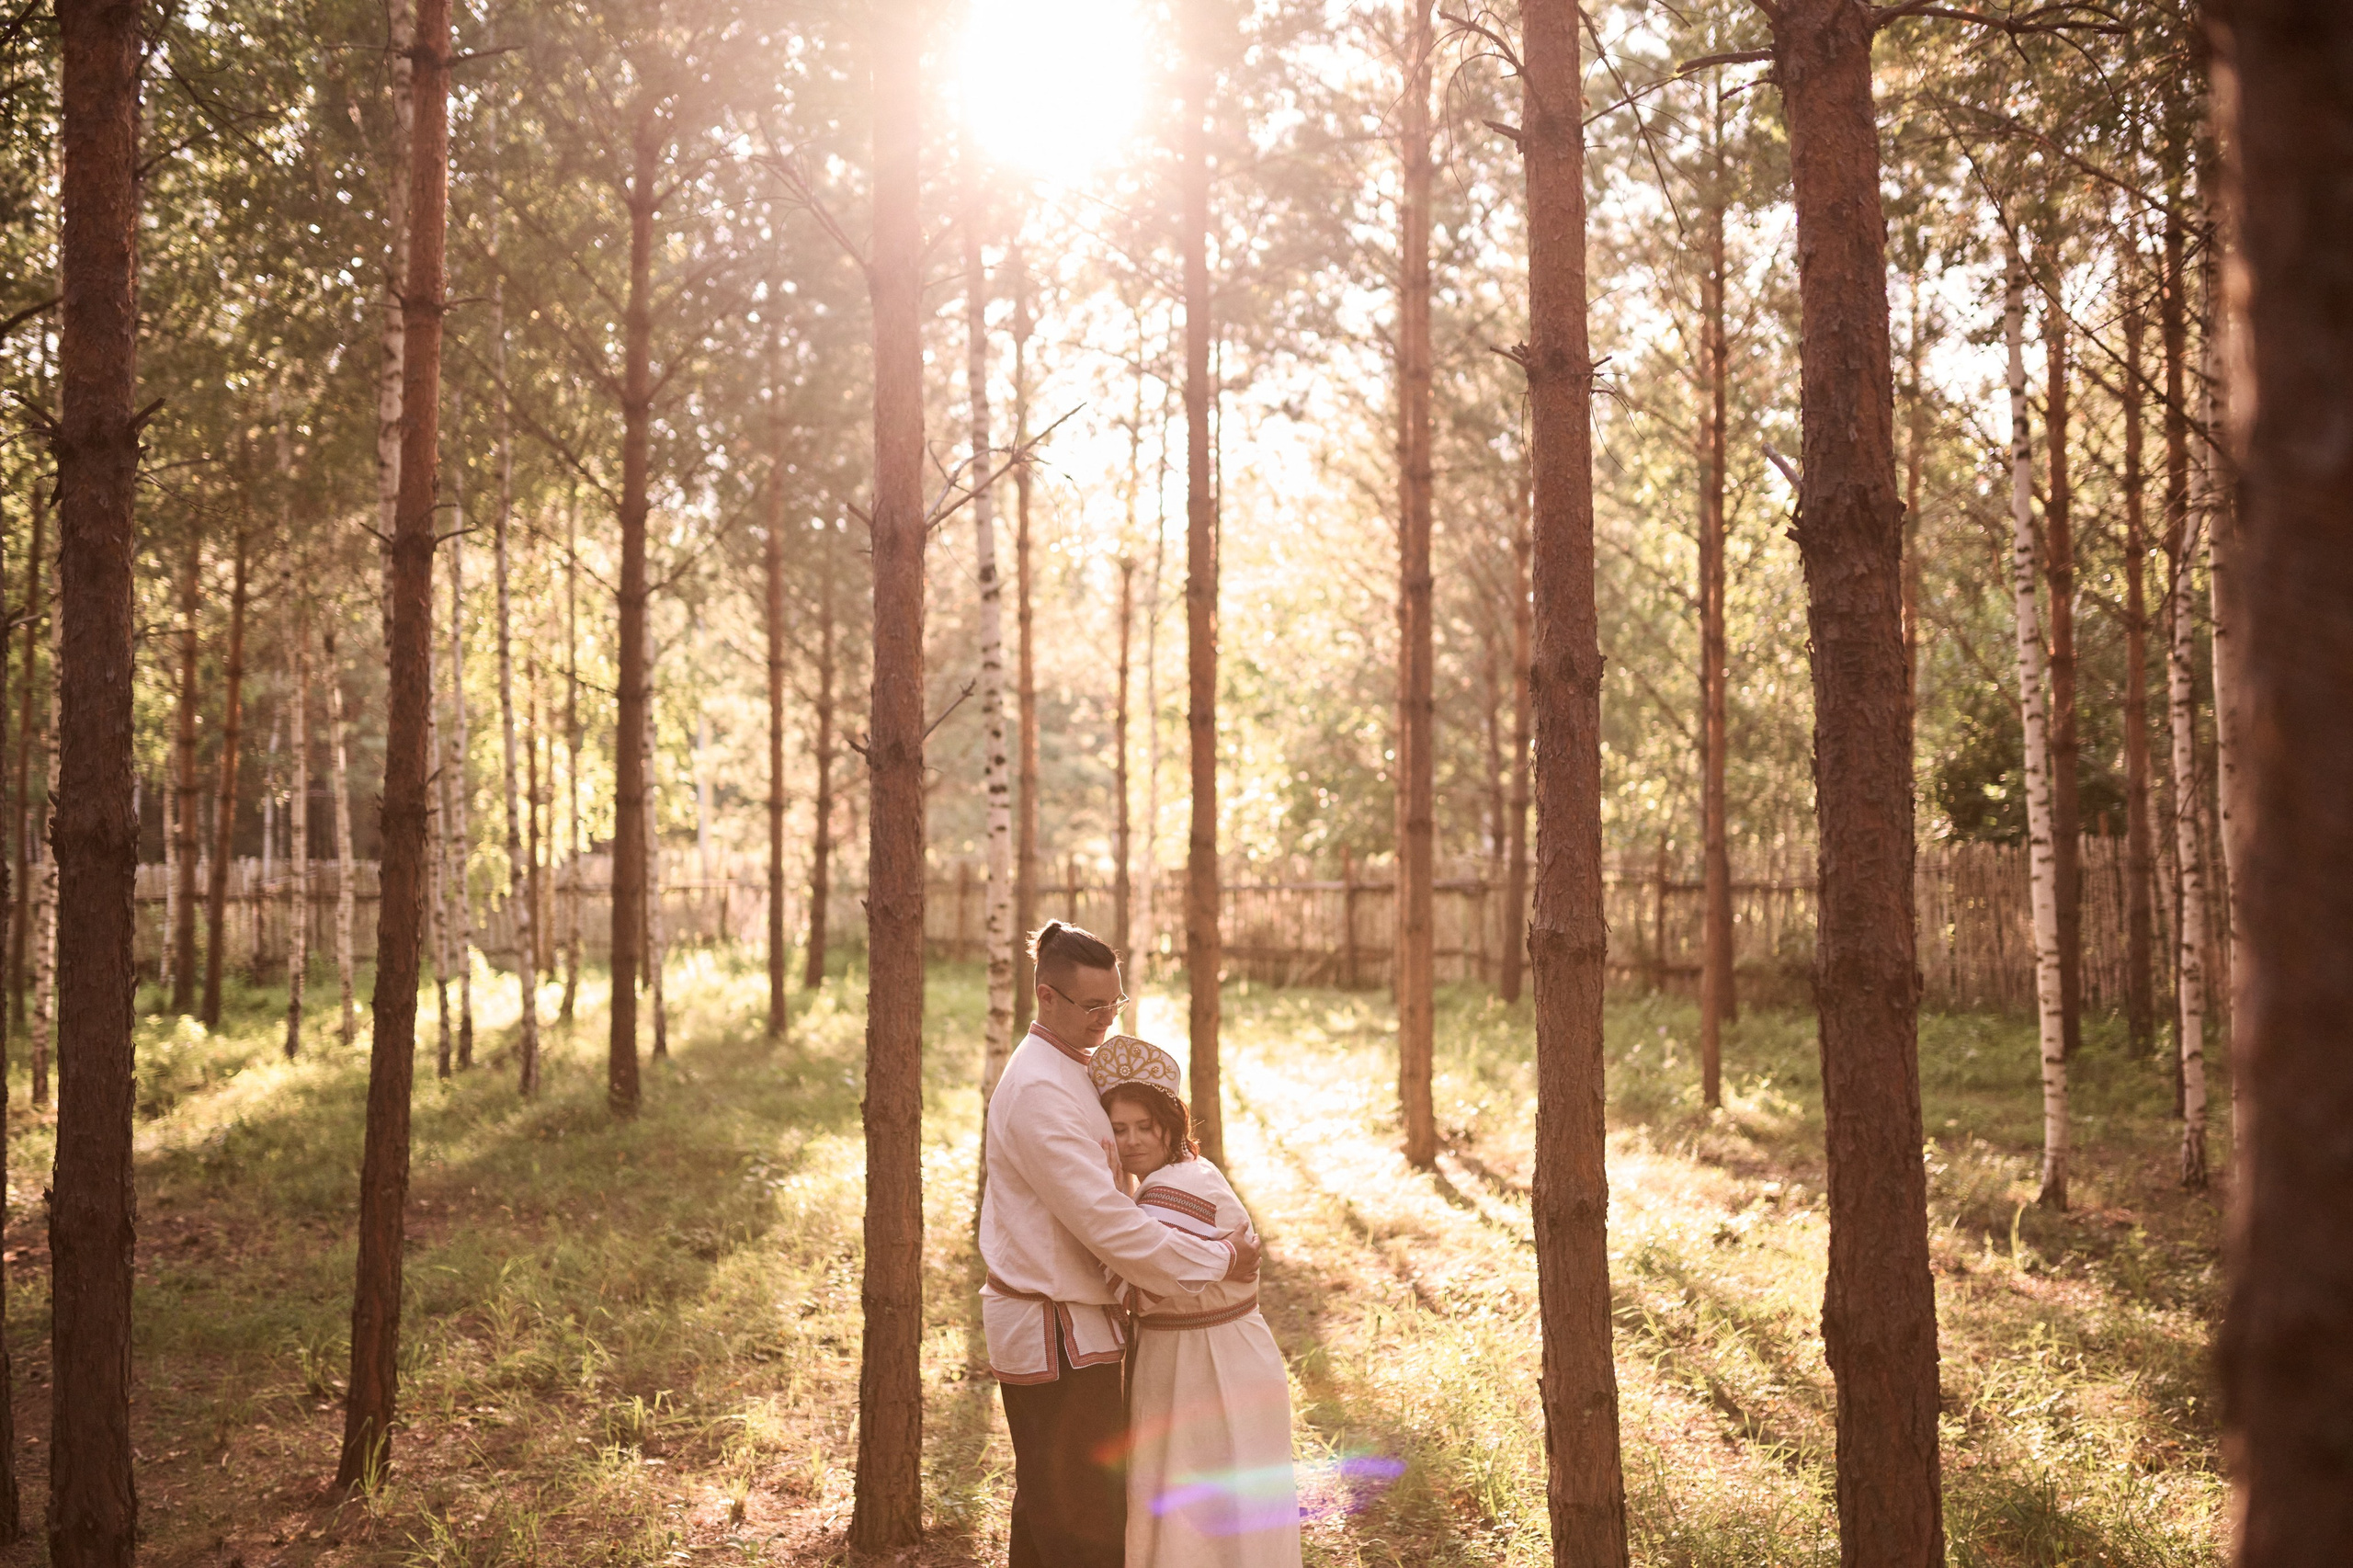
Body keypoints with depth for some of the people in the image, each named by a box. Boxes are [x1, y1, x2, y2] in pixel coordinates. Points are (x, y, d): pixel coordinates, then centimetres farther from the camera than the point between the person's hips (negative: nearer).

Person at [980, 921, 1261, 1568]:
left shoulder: (1067, 1072, 12)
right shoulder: (1039, 1091, -21)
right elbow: (1105, 1223, -25)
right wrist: (1219, 1260, -16)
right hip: (1058, 1337, -10)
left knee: (1045, 1504, 20)